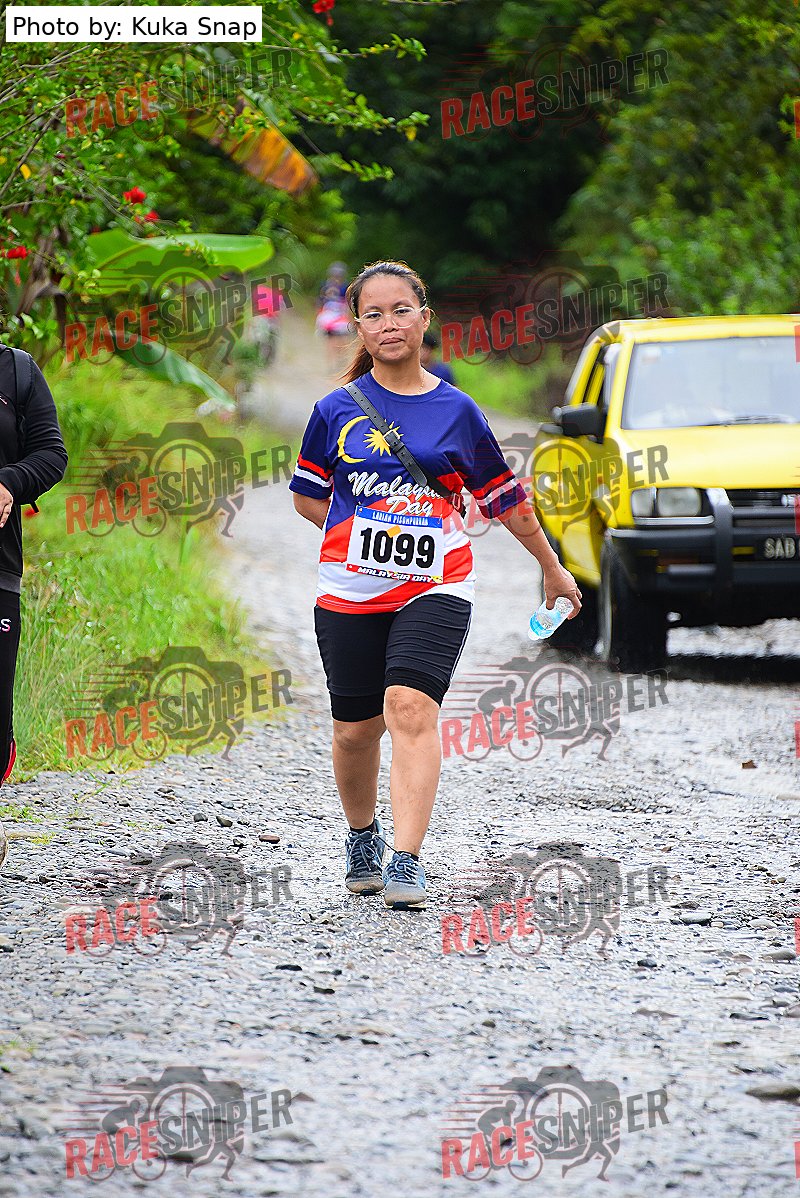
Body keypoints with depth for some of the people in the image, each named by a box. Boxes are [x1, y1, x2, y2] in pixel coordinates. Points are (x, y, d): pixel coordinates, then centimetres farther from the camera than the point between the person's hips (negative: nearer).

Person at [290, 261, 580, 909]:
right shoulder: (336, 410, 4)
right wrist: (362, 532, 2)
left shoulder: (457, 411, 4)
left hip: (434, 589, -2)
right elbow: (307, 496, 15)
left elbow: (506, 498, 15)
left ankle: (406, 863, -26)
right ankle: (362, 835, 36)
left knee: (410, 706, -21)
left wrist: (553, 568, 23)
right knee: (356, 729, 7)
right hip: (350, 592, 2)